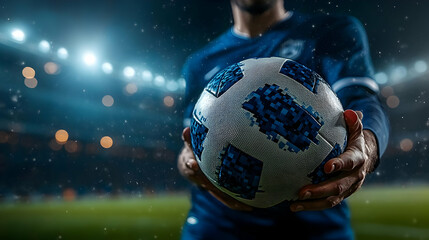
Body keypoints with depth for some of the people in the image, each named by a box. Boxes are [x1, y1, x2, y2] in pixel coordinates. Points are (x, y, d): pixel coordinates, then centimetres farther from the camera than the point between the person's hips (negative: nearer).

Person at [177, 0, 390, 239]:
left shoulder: (339, 32, 3)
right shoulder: (199, 64, 7)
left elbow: (363, 99, -13)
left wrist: (367, 147, -34)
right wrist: (188, 162, -21)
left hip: (315, 215, 0)